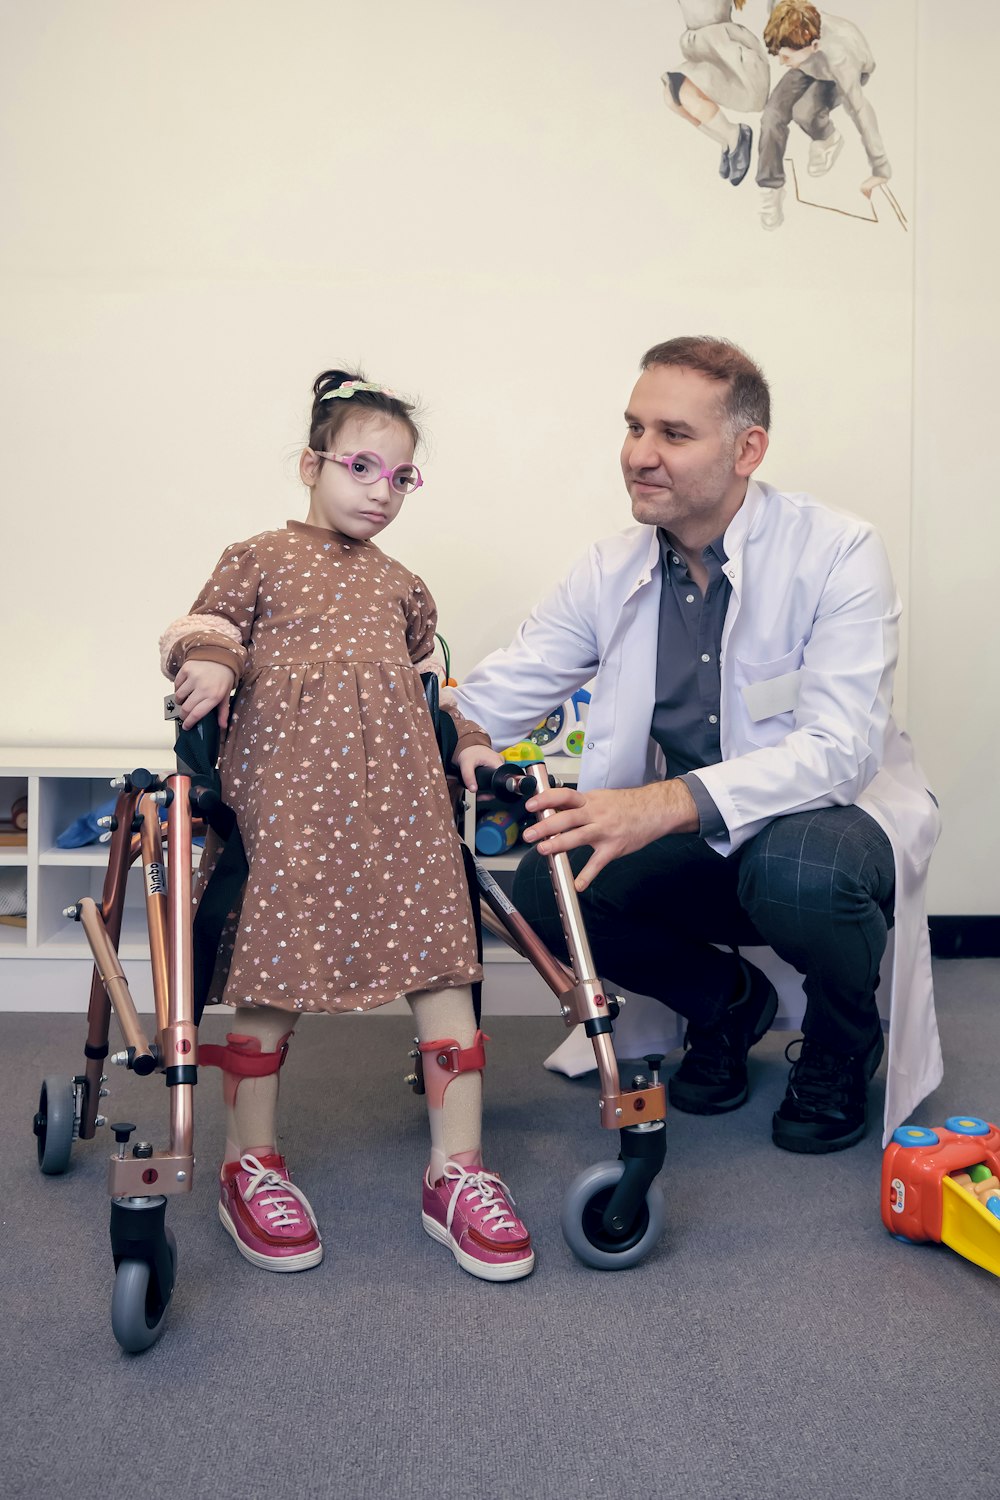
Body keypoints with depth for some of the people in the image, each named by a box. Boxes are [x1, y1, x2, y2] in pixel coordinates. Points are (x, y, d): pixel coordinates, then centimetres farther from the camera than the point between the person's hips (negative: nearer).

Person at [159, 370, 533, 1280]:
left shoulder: (401, 586, 26)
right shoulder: (259, 560, 12)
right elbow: (201, 634, 6)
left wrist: (466, 739, 17)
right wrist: (209, 662, -16)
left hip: (402, 795, 4)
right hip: (289, 793, -4)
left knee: (443, 964, -3)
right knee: (275, 972, -1)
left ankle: (456, 1172, 5)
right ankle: (250, 1164, 18)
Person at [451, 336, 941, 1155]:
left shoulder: (837, 553, -17)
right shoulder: (610, 571, -1)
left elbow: (838, 750, -28)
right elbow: (492, 699, -4)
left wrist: (665, 804, -42)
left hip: (837, 819, -4)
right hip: (698, 847, 4)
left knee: (797, 868, -38)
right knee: (545, 887, -19)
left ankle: (842, 1048, -1)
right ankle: (727, 999, 10)